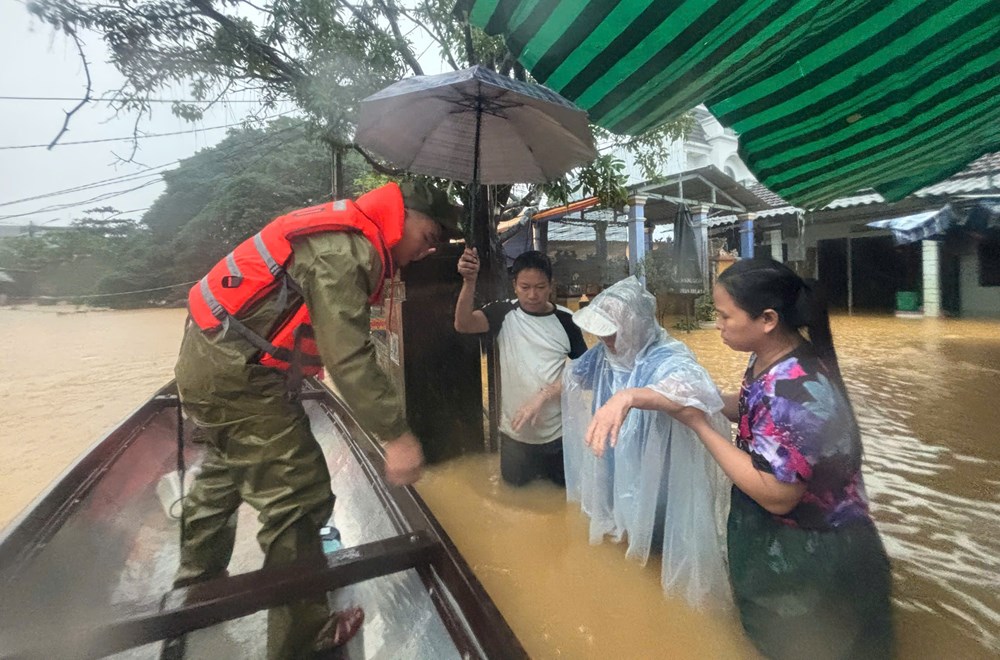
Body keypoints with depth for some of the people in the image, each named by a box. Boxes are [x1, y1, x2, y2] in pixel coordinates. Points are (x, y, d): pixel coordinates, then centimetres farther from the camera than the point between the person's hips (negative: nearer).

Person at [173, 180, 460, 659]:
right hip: (236, 377, -11)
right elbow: (348, 358, -30)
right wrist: (396, 435, -28)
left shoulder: (349, 234, 8)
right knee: (298, 498, -4)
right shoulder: (343, 252, -23)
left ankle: (197, 586, 52)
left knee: (226, 473, 28)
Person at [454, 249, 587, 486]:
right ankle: (537, 468, 50)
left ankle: (544, 468, 49)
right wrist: (469, 281, -43)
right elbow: (463, 324, -27)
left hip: (558, 430, 0)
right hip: (515, 430, 0)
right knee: (515, 485, 21)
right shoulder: (504, 313, -10)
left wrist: (543, 396, -19)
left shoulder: (565, 320, -9)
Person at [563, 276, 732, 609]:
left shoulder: (666, 360, -29)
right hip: (619, 482, 7)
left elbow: (693, 388, -53)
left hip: (662, 493, -6)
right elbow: (571, 378, 13)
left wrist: (627, 397, -66)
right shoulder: (604, 356, -7)